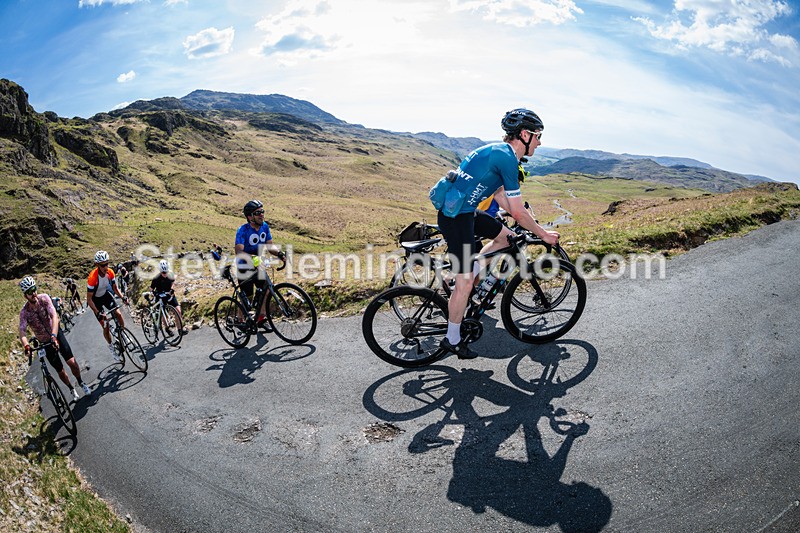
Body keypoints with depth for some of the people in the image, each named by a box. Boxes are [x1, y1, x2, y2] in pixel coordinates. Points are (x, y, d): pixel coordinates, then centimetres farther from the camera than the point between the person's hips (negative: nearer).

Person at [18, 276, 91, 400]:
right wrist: (26, 346, -45)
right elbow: (22, 331, -26)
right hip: (44, 342, 1)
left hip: (56, 334, -1)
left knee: (71, 362, -14)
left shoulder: (44, 298, -18)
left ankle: (81, 382, 13)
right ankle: (72, 389, 30)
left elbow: (54, 316, -29)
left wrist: (54, 336, -43)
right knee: (60, 371, 5)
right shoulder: (24, 312, -17)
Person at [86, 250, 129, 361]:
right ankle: (111, 347, 15)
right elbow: (89, 299, -29)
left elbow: (115, 288, -3)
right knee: (105, 325, -4)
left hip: (106, 295, 4)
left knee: (118, 314, -13)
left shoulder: (110, 272, -20)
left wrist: (123, 297, -21)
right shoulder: (93, 277, -35)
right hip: (95, 300, -4)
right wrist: (98, 313, -37)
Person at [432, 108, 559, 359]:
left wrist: (532, 225, 22)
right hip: (456, 218, -10)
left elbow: (500, 196, 21)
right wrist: (543, 234, -2)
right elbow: (518, 212, -16)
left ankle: (466, 278, 20)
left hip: (464, 210, 10)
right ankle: (452, 340, 13)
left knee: (507, 236, 19)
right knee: (465, 283, -2)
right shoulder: (506, 157, -17)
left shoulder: (499, 151, 13)